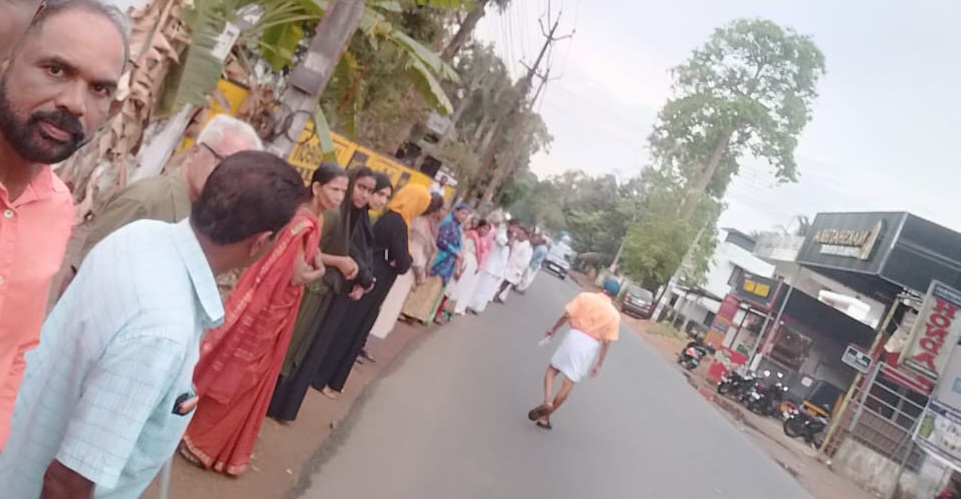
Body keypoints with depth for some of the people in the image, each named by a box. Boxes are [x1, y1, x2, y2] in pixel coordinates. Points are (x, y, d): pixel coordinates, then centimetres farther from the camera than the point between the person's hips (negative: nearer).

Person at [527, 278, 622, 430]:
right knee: (569, 383, 8)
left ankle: (547, 402, -8)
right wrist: (599, 364, 4)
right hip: (591, 346, 1)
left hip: (574, 337, -1)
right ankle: (545, 416, 13)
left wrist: (554, 329, 12)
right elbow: (607, 342, -1)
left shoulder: (585, 297, -1)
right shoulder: (614, 315, 2)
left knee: (552, 369, 16)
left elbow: (566, 315, -3)